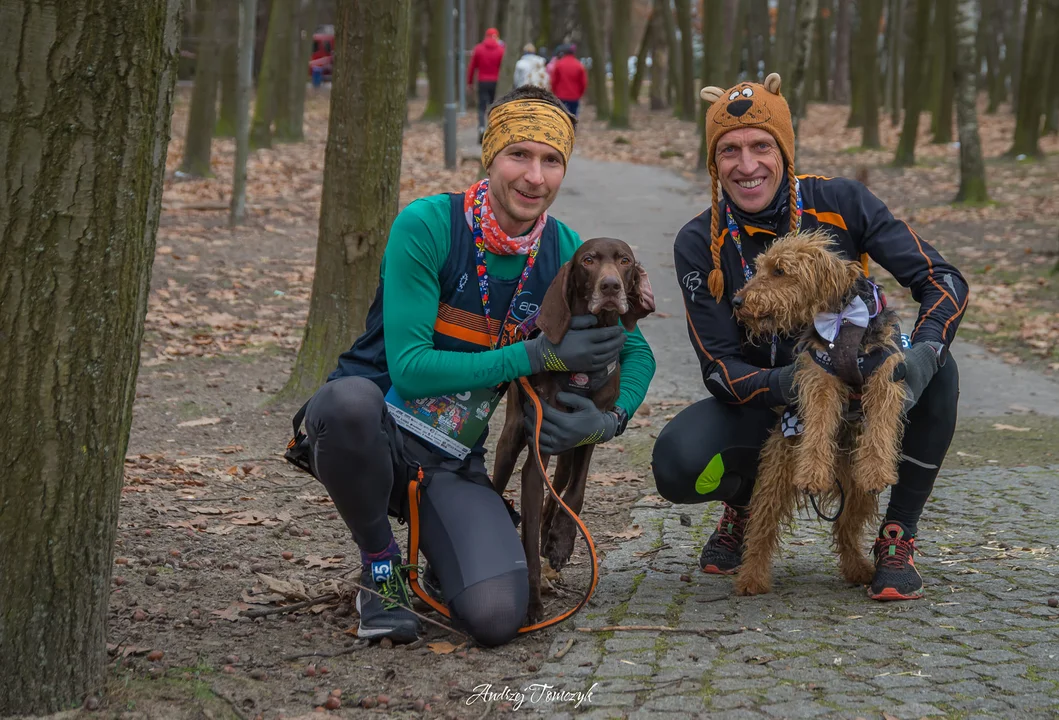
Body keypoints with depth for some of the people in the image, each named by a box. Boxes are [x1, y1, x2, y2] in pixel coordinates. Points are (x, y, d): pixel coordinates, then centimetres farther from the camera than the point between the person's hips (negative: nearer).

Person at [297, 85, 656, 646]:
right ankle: (380, 564, -11)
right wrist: (540, 356, -22)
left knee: (496, 618, -23)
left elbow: (635, 351, 11)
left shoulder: (564, 253, 0)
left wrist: (611, 420, -11)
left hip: (453, 463, 3)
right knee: (353, 398, -41)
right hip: (374, 432, -2)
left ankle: (439, 560, 16)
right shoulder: (427, 225, -15)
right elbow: (409, 368, -20)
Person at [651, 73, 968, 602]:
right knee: (678, 463, -29)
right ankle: (747, 502, 10)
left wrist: (922, 356, -37)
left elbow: (942, 280, -16)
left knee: (939, 372, -30)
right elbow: (719, 368, -15)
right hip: (768, 400, 0)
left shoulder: (840, 203, -15)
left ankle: (898, 538, -11)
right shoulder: (699, 245, -13)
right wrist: (788, 385, -37)